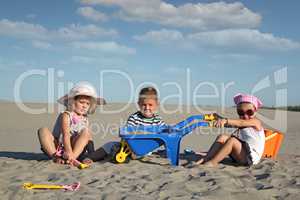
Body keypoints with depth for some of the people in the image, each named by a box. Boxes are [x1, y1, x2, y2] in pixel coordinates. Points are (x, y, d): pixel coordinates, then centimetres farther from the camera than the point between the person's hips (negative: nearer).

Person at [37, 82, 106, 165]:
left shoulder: (85, 120, 10)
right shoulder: (66, 115, -7)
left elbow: (89, 138, 7)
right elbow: (65, 135, -21)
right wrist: (68, 151, -37)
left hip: (75, 149, 3)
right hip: (58, 148, -3)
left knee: (85, 131, -19)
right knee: (43, 130, -23)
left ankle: (74, 156, -37)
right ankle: (55, 157, -34)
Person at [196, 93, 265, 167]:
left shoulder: (256, 122, -9)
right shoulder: (242, 126, 18)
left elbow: (241, 123, -26)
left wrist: (226, 120, -40)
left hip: (251, 157, -8)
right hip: (241, 154, 8)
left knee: (232, 140, -29)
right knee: (222, 137, -6)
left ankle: (213, 162, -29)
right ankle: (206, 159, -15)